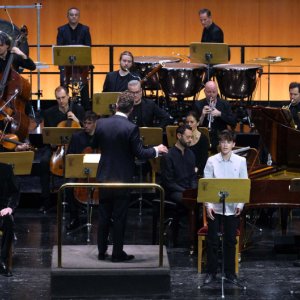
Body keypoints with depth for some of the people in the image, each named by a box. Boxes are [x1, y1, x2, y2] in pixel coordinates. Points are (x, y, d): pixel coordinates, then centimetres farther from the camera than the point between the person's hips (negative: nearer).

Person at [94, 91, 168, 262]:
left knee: (104, 216, 13)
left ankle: (102, 251, 18)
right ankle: (117, 253, 9)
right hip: (122, 179, -4)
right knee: (119, 218, 4)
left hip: (104, 177, 4)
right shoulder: (131, 128, -17)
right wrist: (157, 150, 3)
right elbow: (139, 153, -14)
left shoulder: (101, 124, -3)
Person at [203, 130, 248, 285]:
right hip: (215, 207, -1)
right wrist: (208, 205, -12)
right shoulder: (212, 161, -3)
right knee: (212, 240, 4)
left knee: (230, 240, 8)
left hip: (232, 208, 1)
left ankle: (230, 271, 19)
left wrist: (240, 204, -9)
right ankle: (211, 271, 15)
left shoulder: (241, 161, -1)